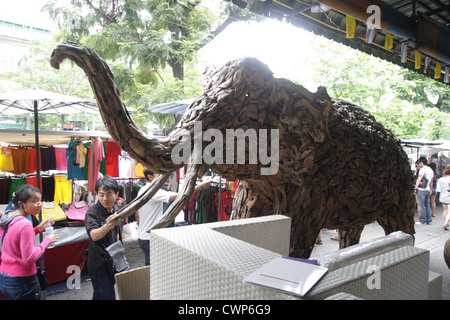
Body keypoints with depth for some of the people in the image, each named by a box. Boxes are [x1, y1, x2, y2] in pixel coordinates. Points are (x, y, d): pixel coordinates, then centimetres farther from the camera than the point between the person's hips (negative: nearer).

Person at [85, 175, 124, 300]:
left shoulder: (115, 210, 4)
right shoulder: (92, 212, -19)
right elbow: (94, 235, -37)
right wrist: (108, 226, -56)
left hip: (112, 261, 7)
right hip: (99, 264, -7)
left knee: (99, 295, 22)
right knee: (107, 296, -7)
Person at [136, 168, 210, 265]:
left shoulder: (142, 191, 7)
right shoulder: (154, 192, -23)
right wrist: (200, 186, -31)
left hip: (142, 236, 10)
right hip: (150, 239, -10)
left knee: (149, 264, 21)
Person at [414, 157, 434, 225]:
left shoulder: (423, 169, -10)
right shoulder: (430, 170, 15)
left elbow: (419, 179, -17)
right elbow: (431, 181, 21)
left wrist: (415, 188, -17)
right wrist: (431, 189, 27)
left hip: (421, 189, -8)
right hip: (428, 189, 8)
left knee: (422, 205, -4)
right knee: (427, 205, 13)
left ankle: (422, 220, -1)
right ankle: (429, 220, 14)